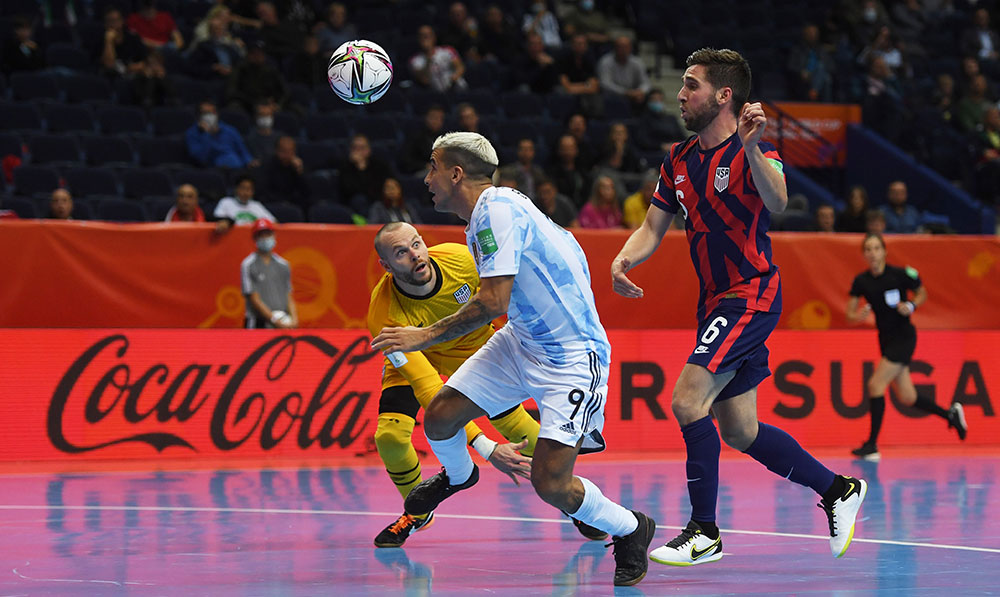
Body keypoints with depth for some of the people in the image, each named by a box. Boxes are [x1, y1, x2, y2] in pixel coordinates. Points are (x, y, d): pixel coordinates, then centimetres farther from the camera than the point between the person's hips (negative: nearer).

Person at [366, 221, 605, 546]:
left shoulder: (460, 260, -32)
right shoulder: (386, 318, -40)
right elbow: (428, 388, -44)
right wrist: (485, 448, -50)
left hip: (472, 345, 2)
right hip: (412, 358, -2)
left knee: (518, 427, -5)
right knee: (389, 436, -21)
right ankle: (417, 513, 9)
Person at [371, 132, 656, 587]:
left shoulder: (498, 210, -22)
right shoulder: (483, 219, 7)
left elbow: (494, 302, -27)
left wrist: (428, 336, -17)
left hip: (571, 356, -9)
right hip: (521, 342, 9)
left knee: (549, 482, -16)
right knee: (439, 417, 5)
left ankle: (630, 531, 10)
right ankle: (457, 475, 40)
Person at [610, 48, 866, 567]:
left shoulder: (752, 151, -14)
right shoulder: (679, 161, 9)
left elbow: (776, 202, -33)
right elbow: (654, 226, 12)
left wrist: (750, 148, -50)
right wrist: (624, 260, -8)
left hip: (751, 295, -9)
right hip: (716, 301, 9)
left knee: (687, 399, -20)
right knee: (738, 433, 12)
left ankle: (703, 533, -11)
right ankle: (838, 490, 27)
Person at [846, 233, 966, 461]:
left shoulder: (899, 275, -13)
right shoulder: (861, 281, -2)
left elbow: (922, 293, 3)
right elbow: (850, 316, 0)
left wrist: (911, 306, -17)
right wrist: (859, 316, -22)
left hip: (904, 337, -6)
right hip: (886, 339, 6)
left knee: (876, 385, -16)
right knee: (907, 397, 9)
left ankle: (872, 445, -11)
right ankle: (950, 414, 33)